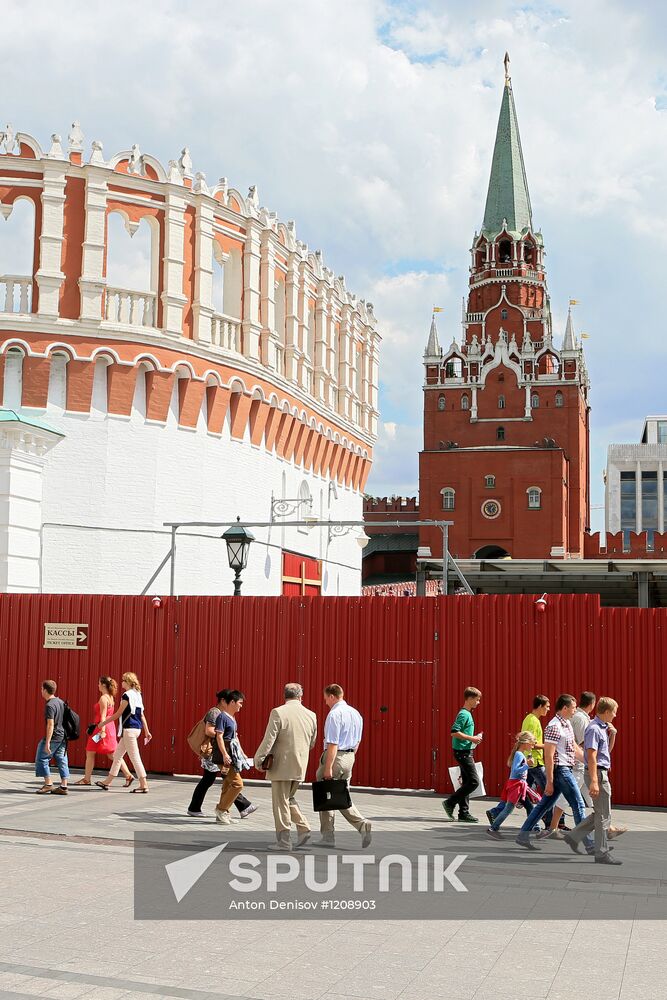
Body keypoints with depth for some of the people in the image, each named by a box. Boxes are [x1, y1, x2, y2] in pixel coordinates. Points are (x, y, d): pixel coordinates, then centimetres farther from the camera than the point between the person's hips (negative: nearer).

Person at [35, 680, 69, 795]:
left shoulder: (49, 705, -16)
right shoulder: (61, 702, 10)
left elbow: (50, 725, -21)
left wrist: (47, 742, -20)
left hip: (53, 737, -8)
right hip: (63, 737, 8)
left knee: (42, 759, 3)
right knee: (61, 760, 7)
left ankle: (48, 784, 2)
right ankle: (63, 786, 6)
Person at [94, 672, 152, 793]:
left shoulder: (127, 695, -14)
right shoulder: (137, 695, 12)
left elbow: (118, 714, -11)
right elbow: (142, 714, 15)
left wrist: (102, 724, -2)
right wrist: (147, 731, 17)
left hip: (129, 729, -9)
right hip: (136, 728, 9)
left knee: (135, 757, -6)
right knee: (117, 755, 15)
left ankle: (144, 785, -6)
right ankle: (107, 782, 22)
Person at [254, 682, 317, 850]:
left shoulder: (278, 713, -13)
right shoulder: (311, 715, 2)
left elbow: (268, 740, -15)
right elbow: (312, 743, 12)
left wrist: (258, 760, -3)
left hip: (281, 766, -5)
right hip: (300, 767, 5)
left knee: (281, 802, 5)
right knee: (289, 798, 23)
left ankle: (284, 841, 8)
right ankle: (303, 828, 11)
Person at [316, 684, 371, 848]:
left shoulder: (334, 714, -17)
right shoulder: (355, 713, 10)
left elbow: (333, 744, -21)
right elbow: (357, 741, 16)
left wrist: (328, 768, -19)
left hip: (335, 756, -8)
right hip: (349, 757, 8)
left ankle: (327, 836, 13)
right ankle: (362, 824, -5)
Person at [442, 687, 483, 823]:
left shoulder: (467, 714, 16)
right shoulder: (464, 714, -14)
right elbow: (454, 732, -23)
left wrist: (473, 739, 13)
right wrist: (472, 739, -18)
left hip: (465, 752, 10)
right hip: (463, 751, -10)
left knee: (467, 782, 9)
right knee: (473, 781, -10)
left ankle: (464, 813, 11)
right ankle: (450, 803, -4)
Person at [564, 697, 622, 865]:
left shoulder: (602, 728, 15)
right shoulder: (594, 729, -16)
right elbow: (592, 757, -23)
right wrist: (594, 781, -26)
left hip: (601, 773, 10)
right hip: (597, 774, -10)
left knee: (600, 813, 15)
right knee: (604, 815, -4)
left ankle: (574, 837, 19)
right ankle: (602, 854, 3)